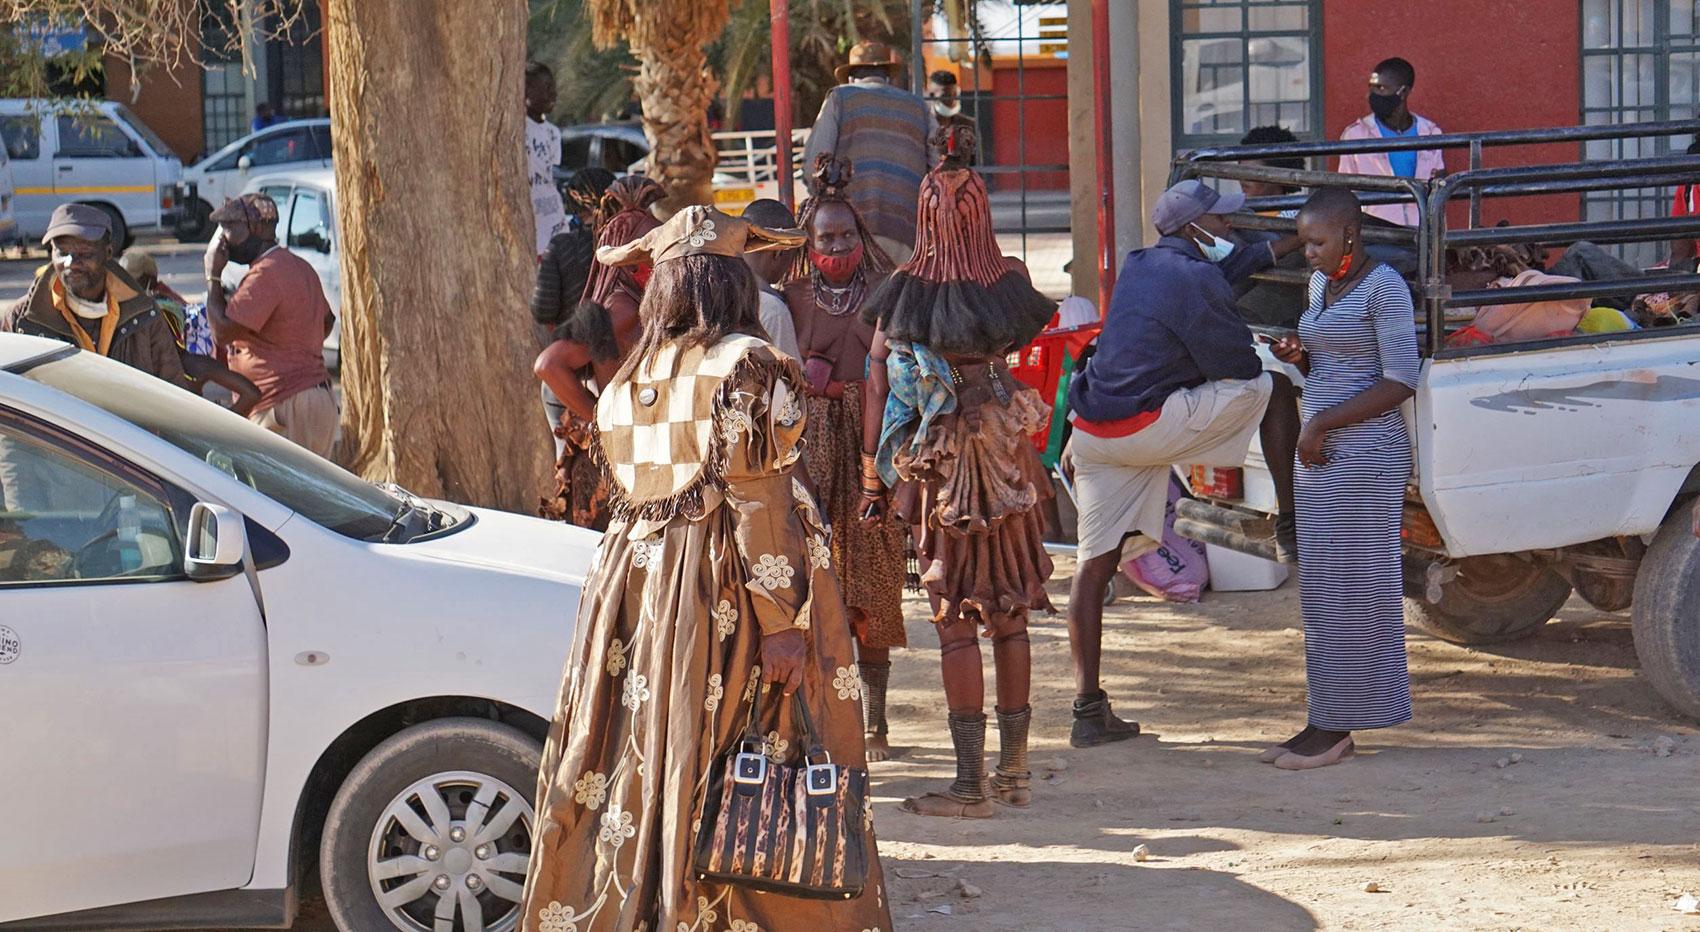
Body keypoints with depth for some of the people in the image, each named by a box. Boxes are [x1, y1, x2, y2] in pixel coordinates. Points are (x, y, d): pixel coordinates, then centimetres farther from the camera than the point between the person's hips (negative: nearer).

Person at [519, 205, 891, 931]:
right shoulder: (748, 366, -10)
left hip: (634, 583, 7)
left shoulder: (629, 380, 10)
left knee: (645, 771, 11)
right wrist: (783, 620, -15)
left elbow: (624, 485, 14)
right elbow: (759, 499, -15)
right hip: (723, 597, -7)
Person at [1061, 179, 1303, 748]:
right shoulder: (1196, 280, -9)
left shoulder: (1140, 267, 19)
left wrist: (1286, 246, 44)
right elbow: (1237, 365, -6)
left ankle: (1088, 711, 8)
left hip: (1093, 430, 8)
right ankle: (1290, 528, 15)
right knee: (1272, 389, 8)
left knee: (1095, 564, 8)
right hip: (1148, 427, -8)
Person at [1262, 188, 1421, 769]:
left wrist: (1324, 424, -17)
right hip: (1320, 456, 9)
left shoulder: (1383, 287, -11)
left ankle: (1338, 731, -1)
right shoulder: (1320, 285, 15)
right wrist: (1298, 358, 4)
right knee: (1320, 589, 9)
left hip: (1367, 457, -9)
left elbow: (1400, 382, -17)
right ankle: (1324, 722, 13)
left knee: (1355, 589, -4)